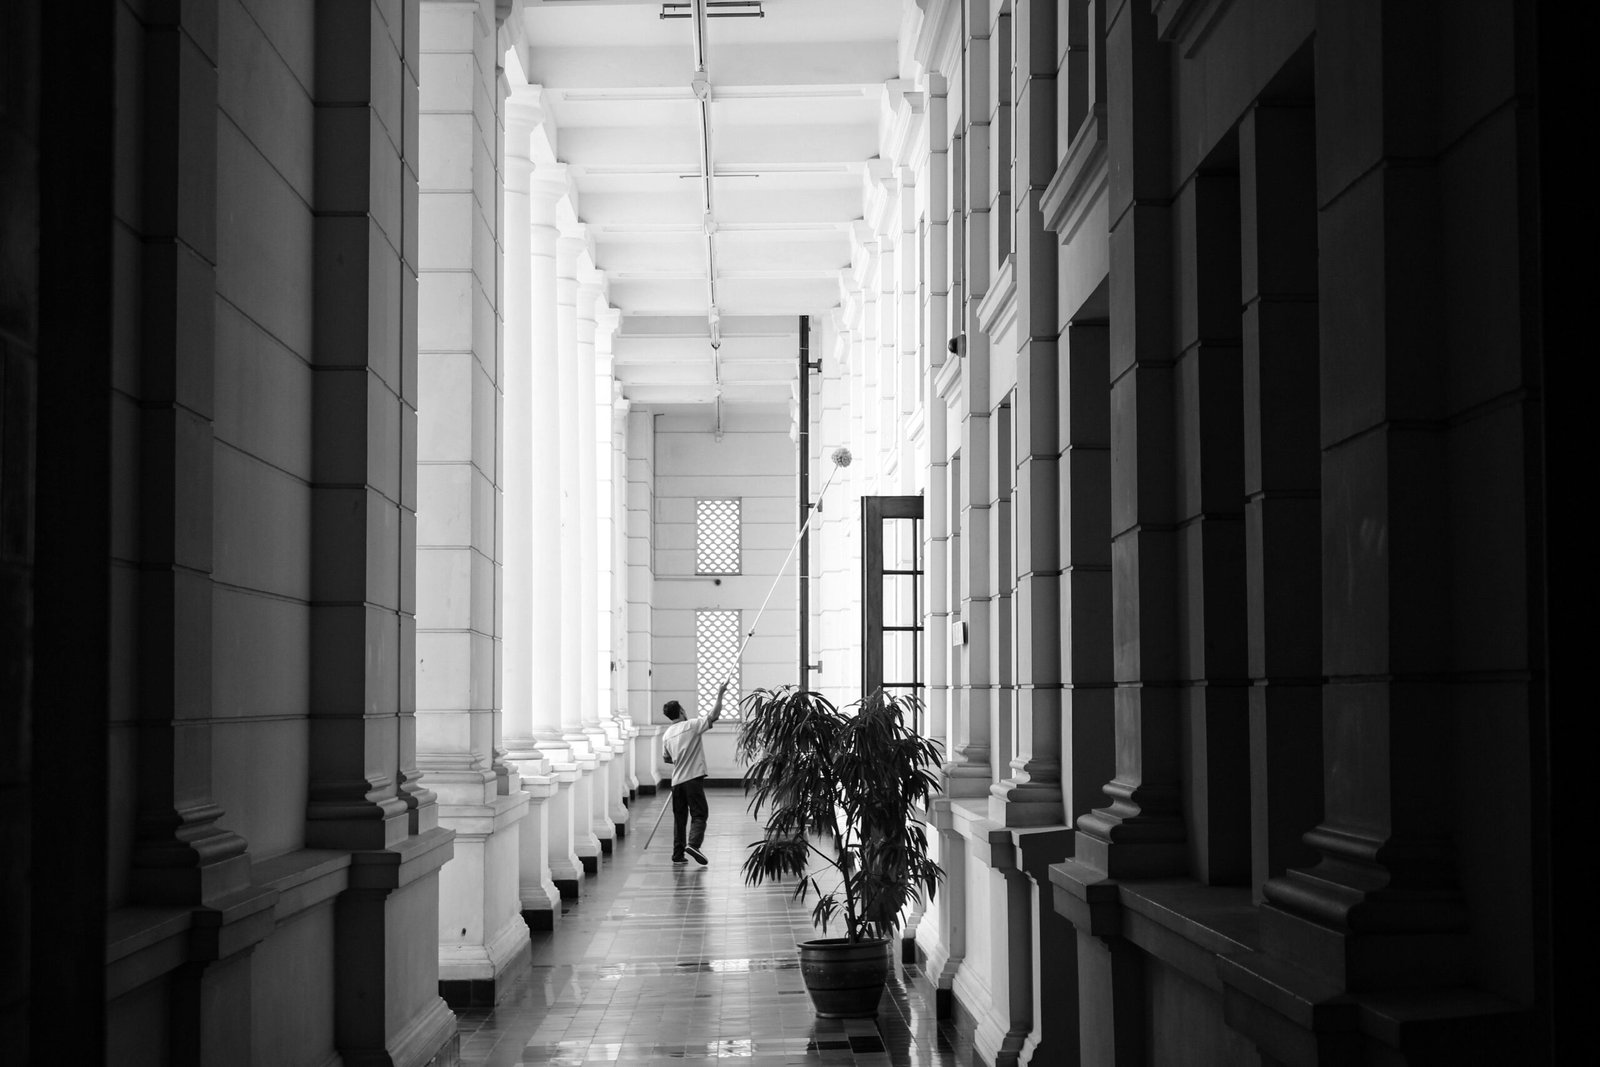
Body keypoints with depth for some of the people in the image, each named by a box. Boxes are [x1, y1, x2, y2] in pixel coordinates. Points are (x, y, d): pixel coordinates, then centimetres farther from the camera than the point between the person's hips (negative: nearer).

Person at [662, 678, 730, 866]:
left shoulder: (667, 735, 11)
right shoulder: (691, 726, -7)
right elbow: (714, 715, -12)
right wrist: (720, 694, -4)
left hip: (677, 780, 6)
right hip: (693, 778, -6)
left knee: (679, 817, 12)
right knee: (699, 815, -5)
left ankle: (678, 854, 10)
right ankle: (693, 844, -26)